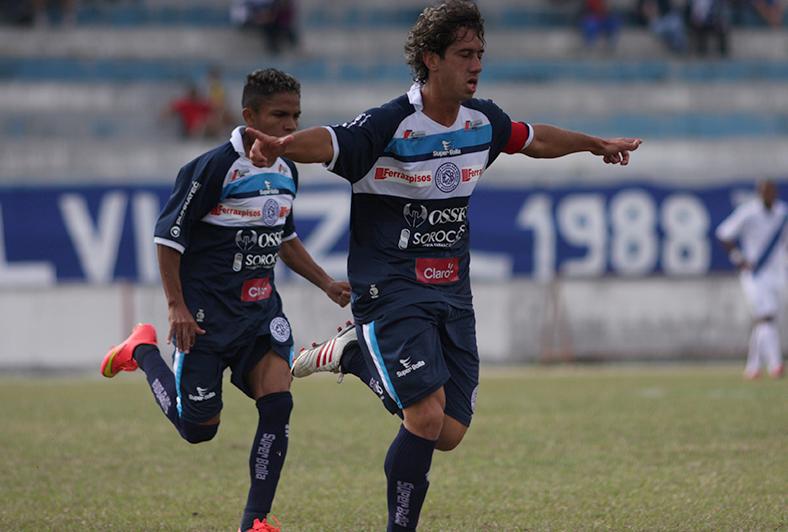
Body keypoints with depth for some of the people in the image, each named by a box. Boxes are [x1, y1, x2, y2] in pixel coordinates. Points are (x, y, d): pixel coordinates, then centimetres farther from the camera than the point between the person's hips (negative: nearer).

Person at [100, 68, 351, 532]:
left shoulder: (287, 172, 6)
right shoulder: (214, 168, -17)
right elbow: (168, 236, -13)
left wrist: (327, 284, 15)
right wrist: (176, 307, -17)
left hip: (261, 310, 6)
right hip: (208, 314, -6)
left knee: (278, 402, -13)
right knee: (198, 428, 2)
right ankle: (143, 349, 29)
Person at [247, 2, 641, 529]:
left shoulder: (482, 121, 5)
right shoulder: (388, 125, -16)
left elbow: (536, 139, 25)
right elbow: (326, 142, -33)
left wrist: (597, 144, 39)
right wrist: (280, 145, -55)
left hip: (451, 294, 7)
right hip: (391, 292, -7)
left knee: (450, 435, 1)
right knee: (427, 418, -21)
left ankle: (353, 353, 23)